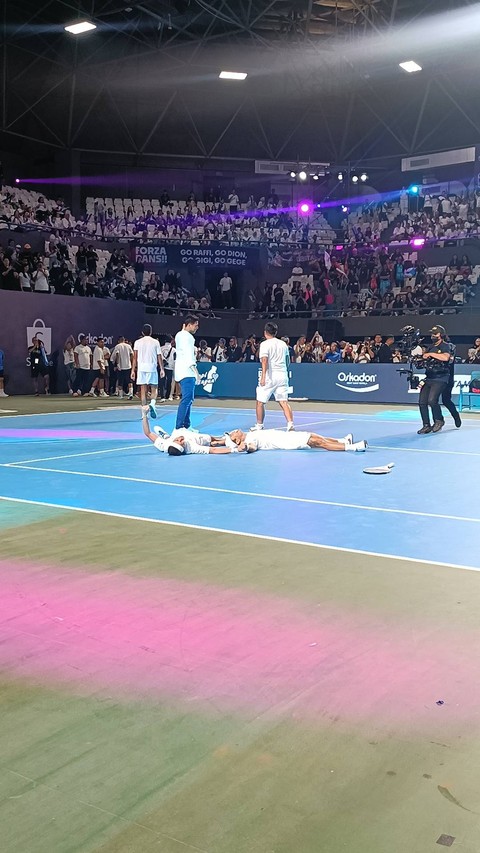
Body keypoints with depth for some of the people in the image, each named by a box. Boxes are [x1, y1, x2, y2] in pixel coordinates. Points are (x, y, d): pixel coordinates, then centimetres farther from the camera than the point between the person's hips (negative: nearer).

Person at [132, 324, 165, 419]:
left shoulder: (137, 342, 6)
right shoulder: (155, 342, 4)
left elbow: (135, 357, 1)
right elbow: (159, 357, 2)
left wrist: (133, 370, 2)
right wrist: (162, 369, 6)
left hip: (141, 368, 1)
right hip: (152, 368, -1)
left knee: (143, 390, 5)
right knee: (154, 390, 6)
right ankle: (152, 404, -22)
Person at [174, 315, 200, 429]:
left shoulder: (180, 334, 18)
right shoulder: (186, 337, -12)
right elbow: (188, 355, -21)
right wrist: (196, 371, -29)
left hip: (184, 372, 11)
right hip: (187, 372, -11)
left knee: (188, 399, 14)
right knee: (187, 399, -16)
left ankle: (186, 426, 17)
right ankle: (178, 428, -21)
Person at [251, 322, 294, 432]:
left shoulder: (265, 344, -6)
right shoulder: (283, 344, 12)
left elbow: (265, 360, -19)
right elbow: (288, 361, 19)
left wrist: (263, 376, -26)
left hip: (269, 376, -5)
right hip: (282, 376, 5)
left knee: (260, 402, 9)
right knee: (284, 402, 1)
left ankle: (259, 426, 17)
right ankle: (290, 424, -13)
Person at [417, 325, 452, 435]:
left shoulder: (445, 346, -5)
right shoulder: (430, 347, 18)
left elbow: (445, 357, -25)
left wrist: (431, 354, -18)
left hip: (440, 379, -7)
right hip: (428, 378, 7)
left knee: (432, 400, -22)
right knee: (422, 402, -1)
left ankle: (439, 420, 2)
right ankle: (426, 426, 8)